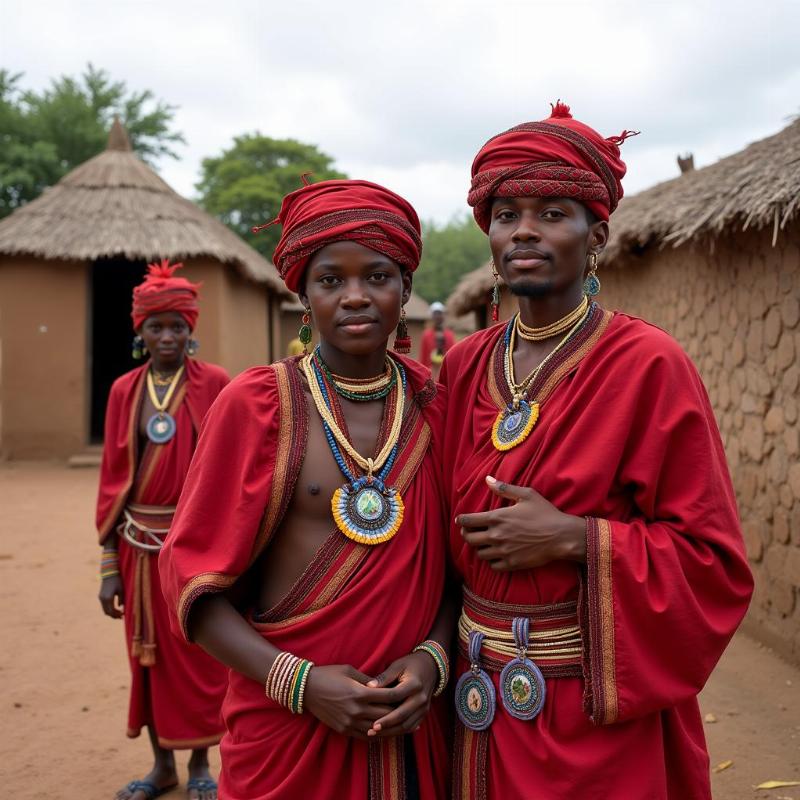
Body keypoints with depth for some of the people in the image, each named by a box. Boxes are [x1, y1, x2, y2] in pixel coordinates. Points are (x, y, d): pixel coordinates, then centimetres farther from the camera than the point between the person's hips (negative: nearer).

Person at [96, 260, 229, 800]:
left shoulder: (215, 384, -6)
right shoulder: (124, 391, 4)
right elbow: (113, 481, 5)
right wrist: (110, 566, 3)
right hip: (141, 546, 3)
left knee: (198, 655, 6)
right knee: (148, 653, 13)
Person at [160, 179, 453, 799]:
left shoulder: (433, 406, 0)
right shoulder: (256, 404, -9)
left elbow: (457, 561, 5)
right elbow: (194, 578, -8)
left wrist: (434, 655, -12)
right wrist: (297, 682, -17)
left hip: (407, 720, 3)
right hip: (285, 726, -3)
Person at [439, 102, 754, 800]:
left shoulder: (648, 366, -13)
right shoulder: (465, 365, 2)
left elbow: (715, 563, -13)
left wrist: (573, 539, -22)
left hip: (596, 717, -4)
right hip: (479, 702, 5)